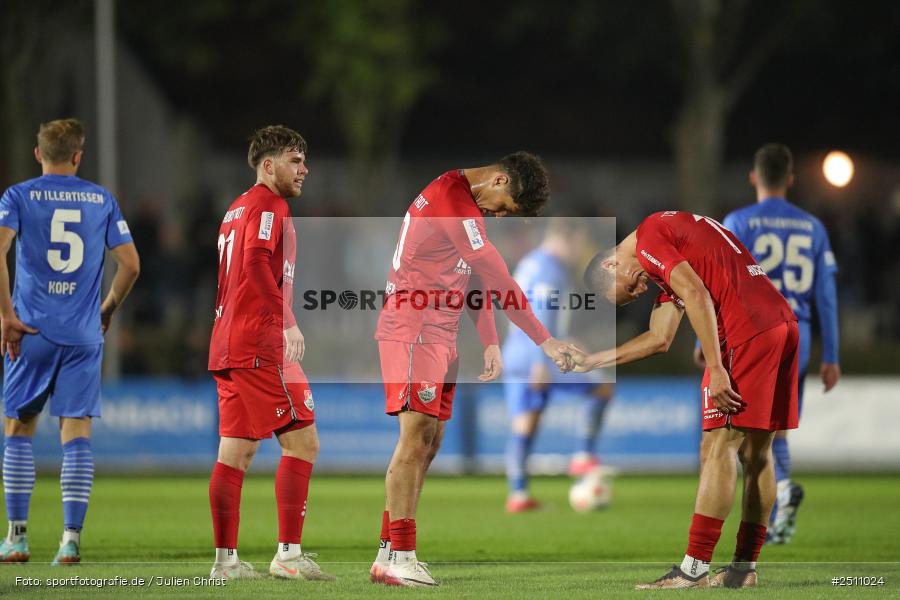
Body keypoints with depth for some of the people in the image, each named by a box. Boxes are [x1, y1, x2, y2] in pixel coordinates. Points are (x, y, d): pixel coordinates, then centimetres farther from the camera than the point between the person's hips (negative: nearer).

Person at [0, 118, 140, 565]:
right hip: (83, 335, 1)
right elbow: (130, 264, 5)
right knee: (76, 433, 1)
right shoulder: (102, 200, 7)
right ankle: (71, 537, -6)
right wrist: (108, 309, 19)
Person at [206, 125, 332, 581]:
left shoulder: (237, 209, 21)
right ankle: (289, 553, -10)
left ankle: (225, 560, 6)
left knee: (236, 453, 7)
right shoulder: (269, 206, -8)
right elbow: (257, 262, -23)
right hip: (261, 345, -10)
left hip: (229, 346, 10)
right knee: (302, 441, -6)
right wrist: (287, 322, -27)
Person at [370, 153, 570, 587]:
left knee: (429, 444, 8)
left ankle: (389, 554, 10)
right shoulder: (451, 198, -17)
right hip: (413, 333, -10)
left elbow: (477, 277, 18)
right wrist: (544, 340, -17)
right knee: (416, 437, -13)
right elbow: (497, 277, -19)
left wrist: (491, 343, 8)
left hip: (440, 337, 10)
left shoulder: (469, 203, 15)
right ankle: (399, 557, -14)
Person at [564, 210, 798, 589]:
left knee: (718, 446, -9)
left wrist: (715, 368, -17)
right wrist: (592, 362, 35)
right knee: (756, 451, 12)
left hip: (746, 330, -10)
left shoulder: (648, 237, 0)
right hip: (783, 322, 10)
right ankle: (745, 568, 14)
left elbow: (696, 295, -13)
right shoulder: (666, 265, 30)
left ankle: (694, 569, -11)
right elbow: (659, 339, 32)